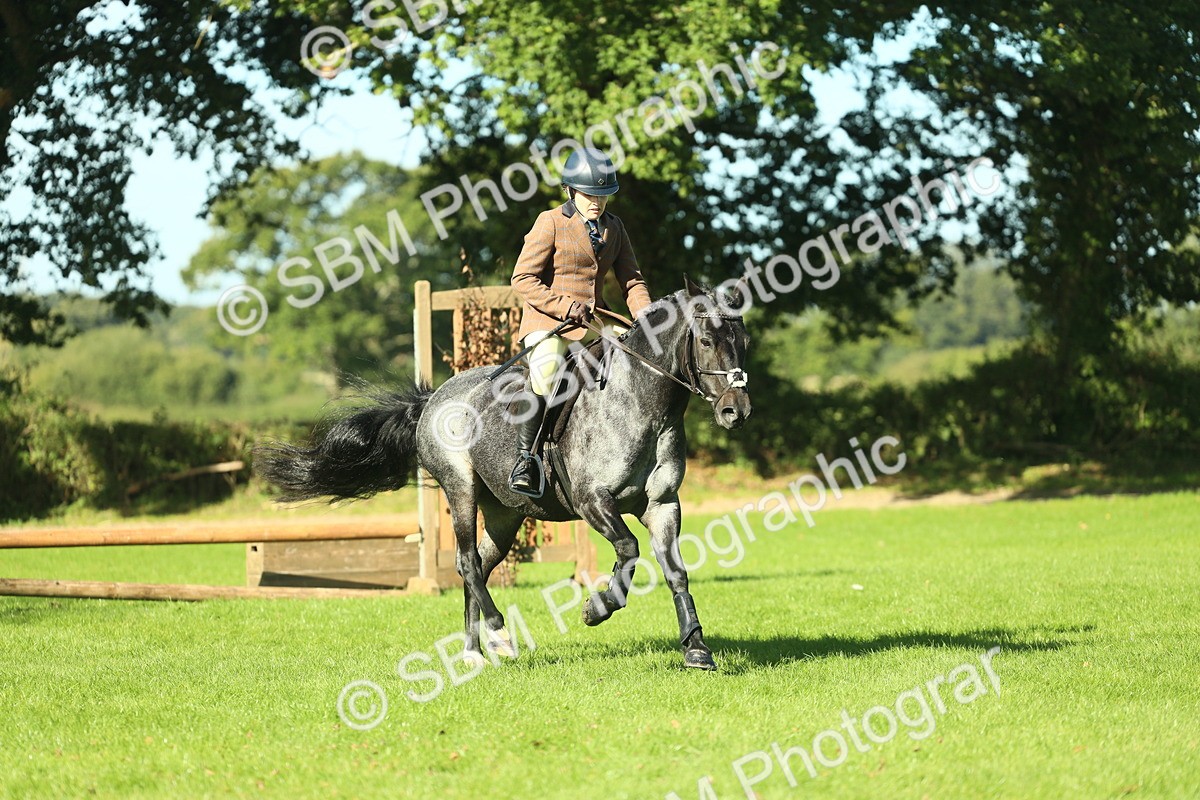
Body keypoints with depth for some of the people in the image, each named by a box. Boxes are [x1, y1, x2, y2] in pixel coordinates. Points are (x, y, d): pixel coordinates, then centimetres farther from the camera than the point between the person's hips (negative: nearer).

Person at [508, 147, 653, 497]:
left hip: (595, 321, 6)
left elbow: (631, 280, 14)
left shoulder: (614, 227, 13)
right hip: (548, 322, -6)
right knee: (545, 372, -34)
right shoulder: (551, 222, -5)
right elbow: (523, 279, -9)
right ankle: (525, 456, -23)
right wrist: (565, 307, -19)